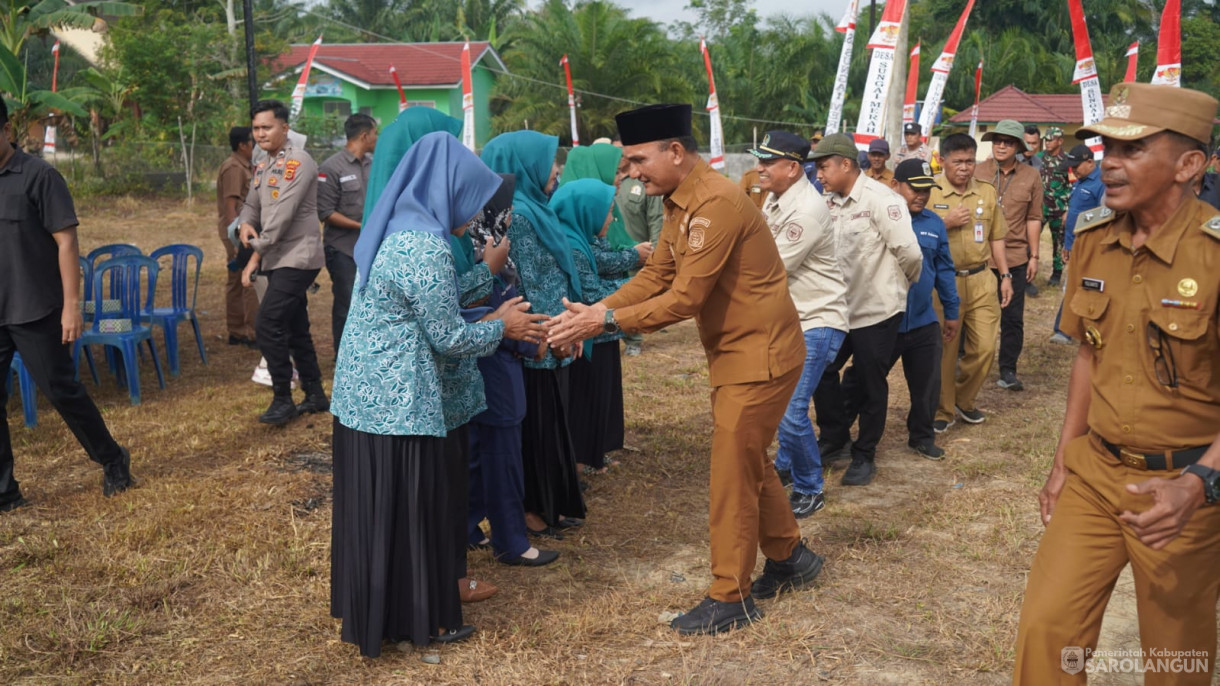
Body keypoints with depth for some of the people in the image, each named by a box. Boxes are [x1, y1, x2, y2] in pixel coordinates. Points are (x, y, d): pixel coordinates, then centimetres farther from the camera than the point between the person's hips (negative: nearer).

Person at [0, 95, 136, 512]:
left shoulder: (38, 177, -9)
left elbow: (66, 243, -10)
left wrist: (71, 305, -15)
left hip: (35, 311, -5)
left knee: (61, 390, 2)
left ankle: (113, 461, 22)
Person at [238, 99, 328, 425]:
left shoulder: (297, 162, -14)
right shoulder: (263, 167, 14)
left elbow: (283, 214, -20)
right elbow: (252, 204, 19)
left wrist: (256, 253, -15)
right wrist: (246, 224, -5)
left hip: (296, 258, -9)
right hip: (278, 260, 9)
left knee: (268, 326, -14)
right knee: (295, 330, 14)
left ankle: (282, 401, -3)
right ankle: (315, 396, 24)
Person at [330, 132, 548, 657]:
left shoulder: (396, 230, 10)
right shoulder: (426, 245, -20)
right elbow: (448, 339, -15)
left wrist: (493, 320, 15)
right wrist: (500, 326, 1)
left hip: (362, 393, 9)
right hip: (396, 403, -9)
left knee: (374, 508, 18)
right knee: (407, 509, 5)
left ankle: (372, 611, 31)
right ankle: (415, 618, 19)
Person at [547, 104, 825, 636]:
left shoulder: (716, 203, -25)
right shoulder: (681, 202, 6)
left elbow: (685, 298, -26)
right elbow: (655, 276, 7)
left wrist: (605, 321, -22)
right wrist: (594, 312, -6)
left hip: (759, 355, -10)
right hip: (733, 352, 10)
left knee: (732, 472, -1)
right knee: (747, 459, 20)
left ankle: (730, 597, 13)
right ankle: (788, 556, 38)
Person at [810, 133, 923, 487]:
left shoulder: (880, 199, -17)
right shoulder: (829, 203, 5)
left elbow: (909, 252, -18)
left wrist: (907, 283, -2)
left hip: (876, 310, -6)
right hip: (839, 308, 7)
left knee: (871, 385, 7)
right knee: (821, 372, 10)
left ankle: (864, 455, 22)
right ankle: (834, 439, 30)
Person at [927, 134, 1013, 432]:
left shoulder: (987, 192, 8)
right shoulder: (930, 192, -3)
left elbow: (996, 238, 14)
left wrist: (1004, 276, 11)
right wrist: (946, 223, -15)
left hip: (981, 280, 3)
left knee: (984, 348, 3)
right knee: (945, 350, 3)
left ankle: (964, 400, 25)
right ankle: (943, 410, 19)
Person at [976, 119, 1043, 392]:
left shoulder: (1031, 177, 2)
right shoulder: (977, 172, -2)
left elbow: (1033, 218, 6)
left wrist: (1034, 256, 4)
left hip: (1015, 258, 1)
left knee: (1013, 318, 7)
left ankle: (1008, 370, 19)